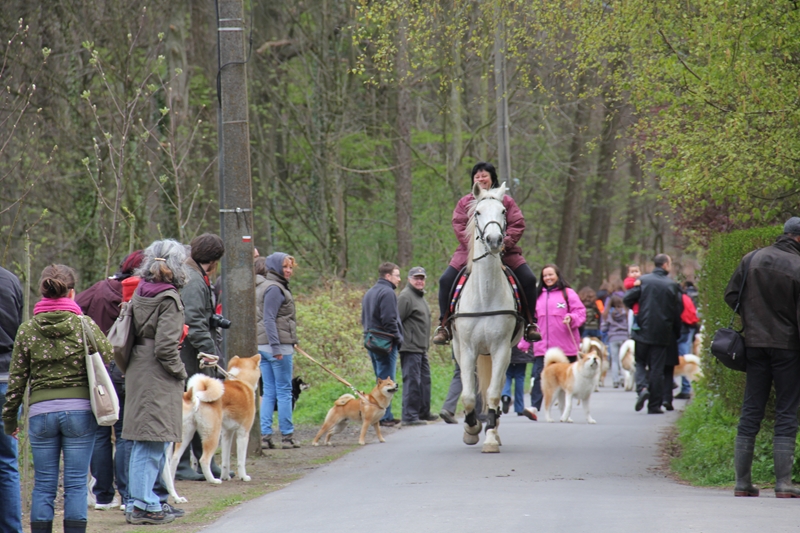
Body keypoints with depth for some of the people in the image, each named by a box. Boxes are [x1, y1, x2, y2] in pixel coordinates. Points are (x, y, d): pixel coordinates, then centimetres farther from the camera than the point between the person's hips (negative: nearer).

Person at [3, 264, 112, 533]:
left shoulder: (27, 329, 2)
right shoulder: (85, 325, -2)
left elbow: (17, 377, 5)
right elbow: (108, 358, 3)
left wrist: (9, 417, 12)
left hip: (41, 410, 1)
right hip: (80, 408, -1)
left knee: (43, 484, 6)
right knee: (76, 483, 2)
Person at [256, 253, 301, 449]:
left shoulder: (265, 286, 15)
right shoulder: (274, 288, -13)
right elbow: (269, 319, -20)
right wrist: (276, 347, -23)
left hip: (262, 346, 9)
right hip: (278, 345, -9)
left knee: (268, 392, 8)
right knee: (284, 392, -1)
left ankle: (265, 435, 5)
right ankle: (287, 436, 3)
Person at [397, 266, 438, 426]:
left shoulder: (420, 297, 19)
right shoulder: (405, 297, -12)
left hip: (421, 348, 10)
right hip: (410, 348, -10)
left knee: (424, 379, 16)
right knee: (412, 381, -9)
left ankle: (424, 412, 26)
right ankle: (409, 416, -7)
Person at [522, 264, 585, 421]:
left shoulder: (568, 293, 4)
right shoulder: (538, 296, 17)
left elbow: (581, 312, -1)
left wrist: (572, 318, -22)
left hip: (564, 347, -3)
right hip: (542, 346, 3)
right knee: (538, 375, -11)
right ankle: (534, 407, -18)